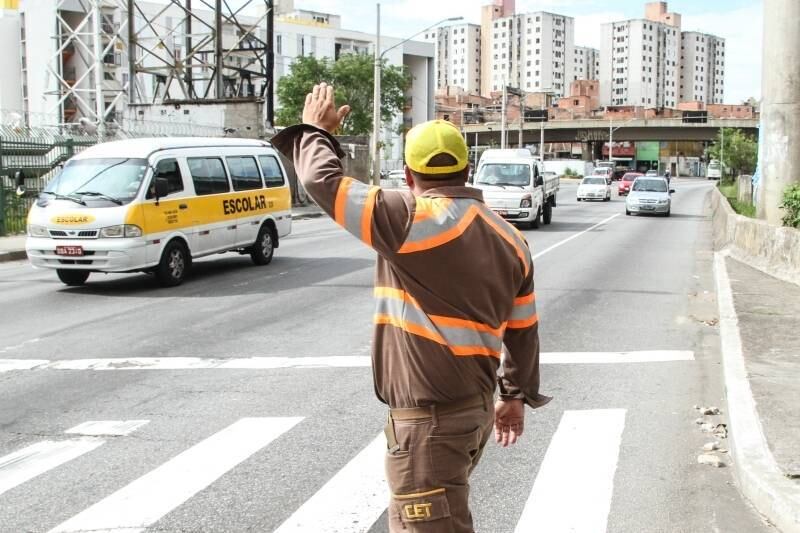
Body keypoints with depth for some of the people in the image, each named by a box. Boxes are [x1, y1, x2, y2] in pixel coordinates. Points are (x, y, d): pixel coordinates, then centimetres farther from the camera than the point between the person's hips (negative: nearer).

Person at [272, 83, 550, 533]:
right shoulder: (509, 237, 8)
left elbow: (324, 180, -12)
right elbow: (523, 329, 14)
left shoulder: (411, 219, -16)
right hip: (478, 407, 9)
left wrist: (315, 131, 8)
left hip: (431, 416, -9)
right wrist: (518, 395, 25)